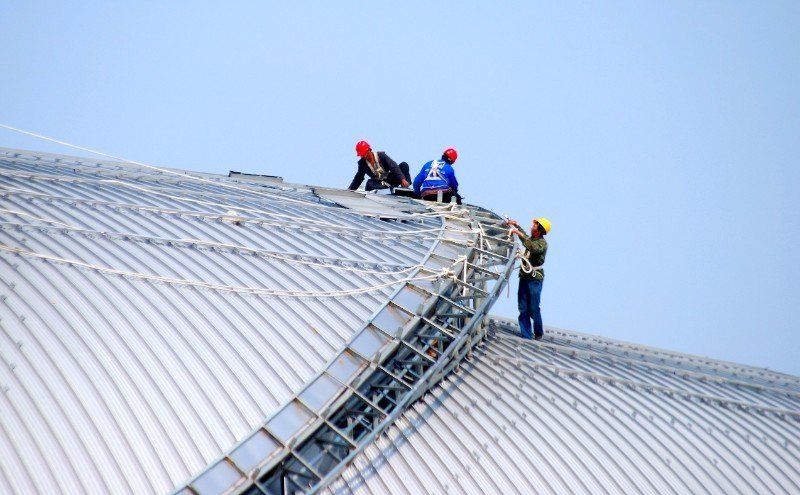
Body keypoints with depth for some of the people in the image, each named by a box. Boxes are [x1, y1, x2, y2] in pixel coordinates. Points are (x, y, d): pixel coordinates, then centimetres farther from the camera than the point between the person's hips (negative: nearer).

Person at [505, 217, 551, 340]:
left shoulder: (542, 243, -9)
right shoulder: (531, 239, 15)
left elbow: (532, 248, -31)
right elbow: (525, 237, 40)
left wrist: (520, 234, -29)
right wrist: (516, 225, 37)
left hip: (535, 278, -8)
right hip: (524, 277, 8)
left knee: (533, 309, -5)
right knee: (523, 309, 2)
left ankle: (539, 333, 15)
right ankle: (526, 336, 3)